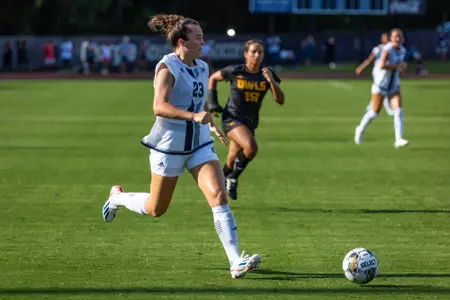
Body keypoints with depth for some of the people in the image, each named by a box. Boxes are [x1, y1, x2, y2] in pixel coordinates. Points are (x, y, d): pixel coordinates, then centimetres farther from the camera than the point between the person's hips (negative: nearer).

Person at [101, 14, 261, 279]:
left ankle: (236, 262, -20)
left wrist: (211, 124, 19)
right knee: (156, 209, 9)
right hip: (170, 145, -5)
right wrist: (193, 116, -39)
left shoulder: (202, 68, 8)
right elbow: (159, 107, -28)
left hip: (200, 143, 5)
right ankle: (118, 196, 41)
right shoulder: (167, 68, -15)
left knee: (219, 195, -15)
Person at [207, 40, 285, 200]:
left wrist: (271, 81, -24)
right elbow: (213, 78, 8)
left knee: (231, 163, 12)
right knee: (251, 147, -29)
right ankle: (233, 179, -9)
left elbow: (280, 100, -9)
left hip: (250, 123, 5)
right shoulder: (235, 71, -10)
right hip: (232, 119, -5)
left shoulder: (267, 74, -2)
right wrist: (212, 102, 1)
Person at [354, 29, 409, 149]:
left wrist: (401, 67, 6)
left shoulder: (402, 51, 3)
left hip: (394, 86, 5)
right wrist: (398, 66, -33)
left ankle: (399, 140, -16)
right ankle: (361, 129, 34)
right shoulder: (387, 50, -21)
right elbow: (382, 65, -37)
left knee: (398, 110, -13)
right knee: (375, 112, 6)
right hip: (381, 85, -5)